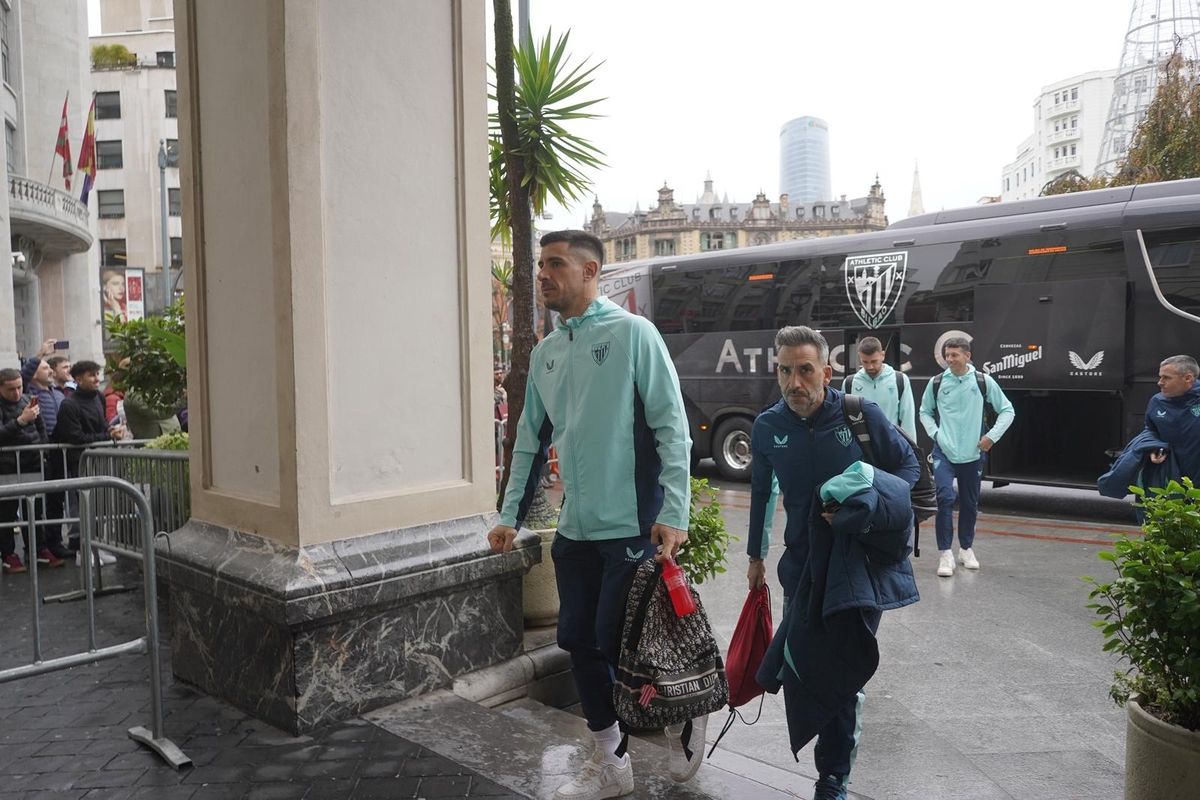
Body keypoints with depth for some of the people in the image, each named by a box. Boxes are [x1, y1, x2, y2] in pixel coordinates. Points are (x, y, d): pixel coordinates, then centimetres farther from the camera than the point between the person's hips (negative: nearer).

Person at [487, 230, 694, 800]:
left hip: (632, 527, -6)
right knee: (579, 644, 11)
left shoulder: (632, 333, -8)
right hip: (575, 531, 7)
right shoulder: (545, 353, 11)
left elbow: (672, 427, -12)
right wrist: (511, 515, 15)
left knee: (616, 643, -1)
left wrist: (673, 513, -18)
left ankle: (681, 722, 28)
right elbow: (531, 441, 17)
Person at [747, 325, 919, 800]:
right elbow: (761, 492, 10)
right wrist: (756, 555, 15)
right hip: (801, 566, 3)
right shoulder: (768, 427, -6)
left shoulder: (861, 413, -14)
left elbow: (909, 466, 0)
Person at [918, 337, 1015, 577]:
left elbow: (1007, 410, 5)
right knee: (945, 498, -16)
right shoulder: (937, 383, 0)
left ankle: (966, 548, 31)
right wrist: (935, 433, -1)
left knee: (970, 503, 12)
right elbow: (925, 411, 14)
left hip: (973, 454, 1)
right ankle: (945, 553, -9)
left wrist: (992, 436, -5)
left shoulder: (984, 382, -2)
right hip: (944, 452, -1)